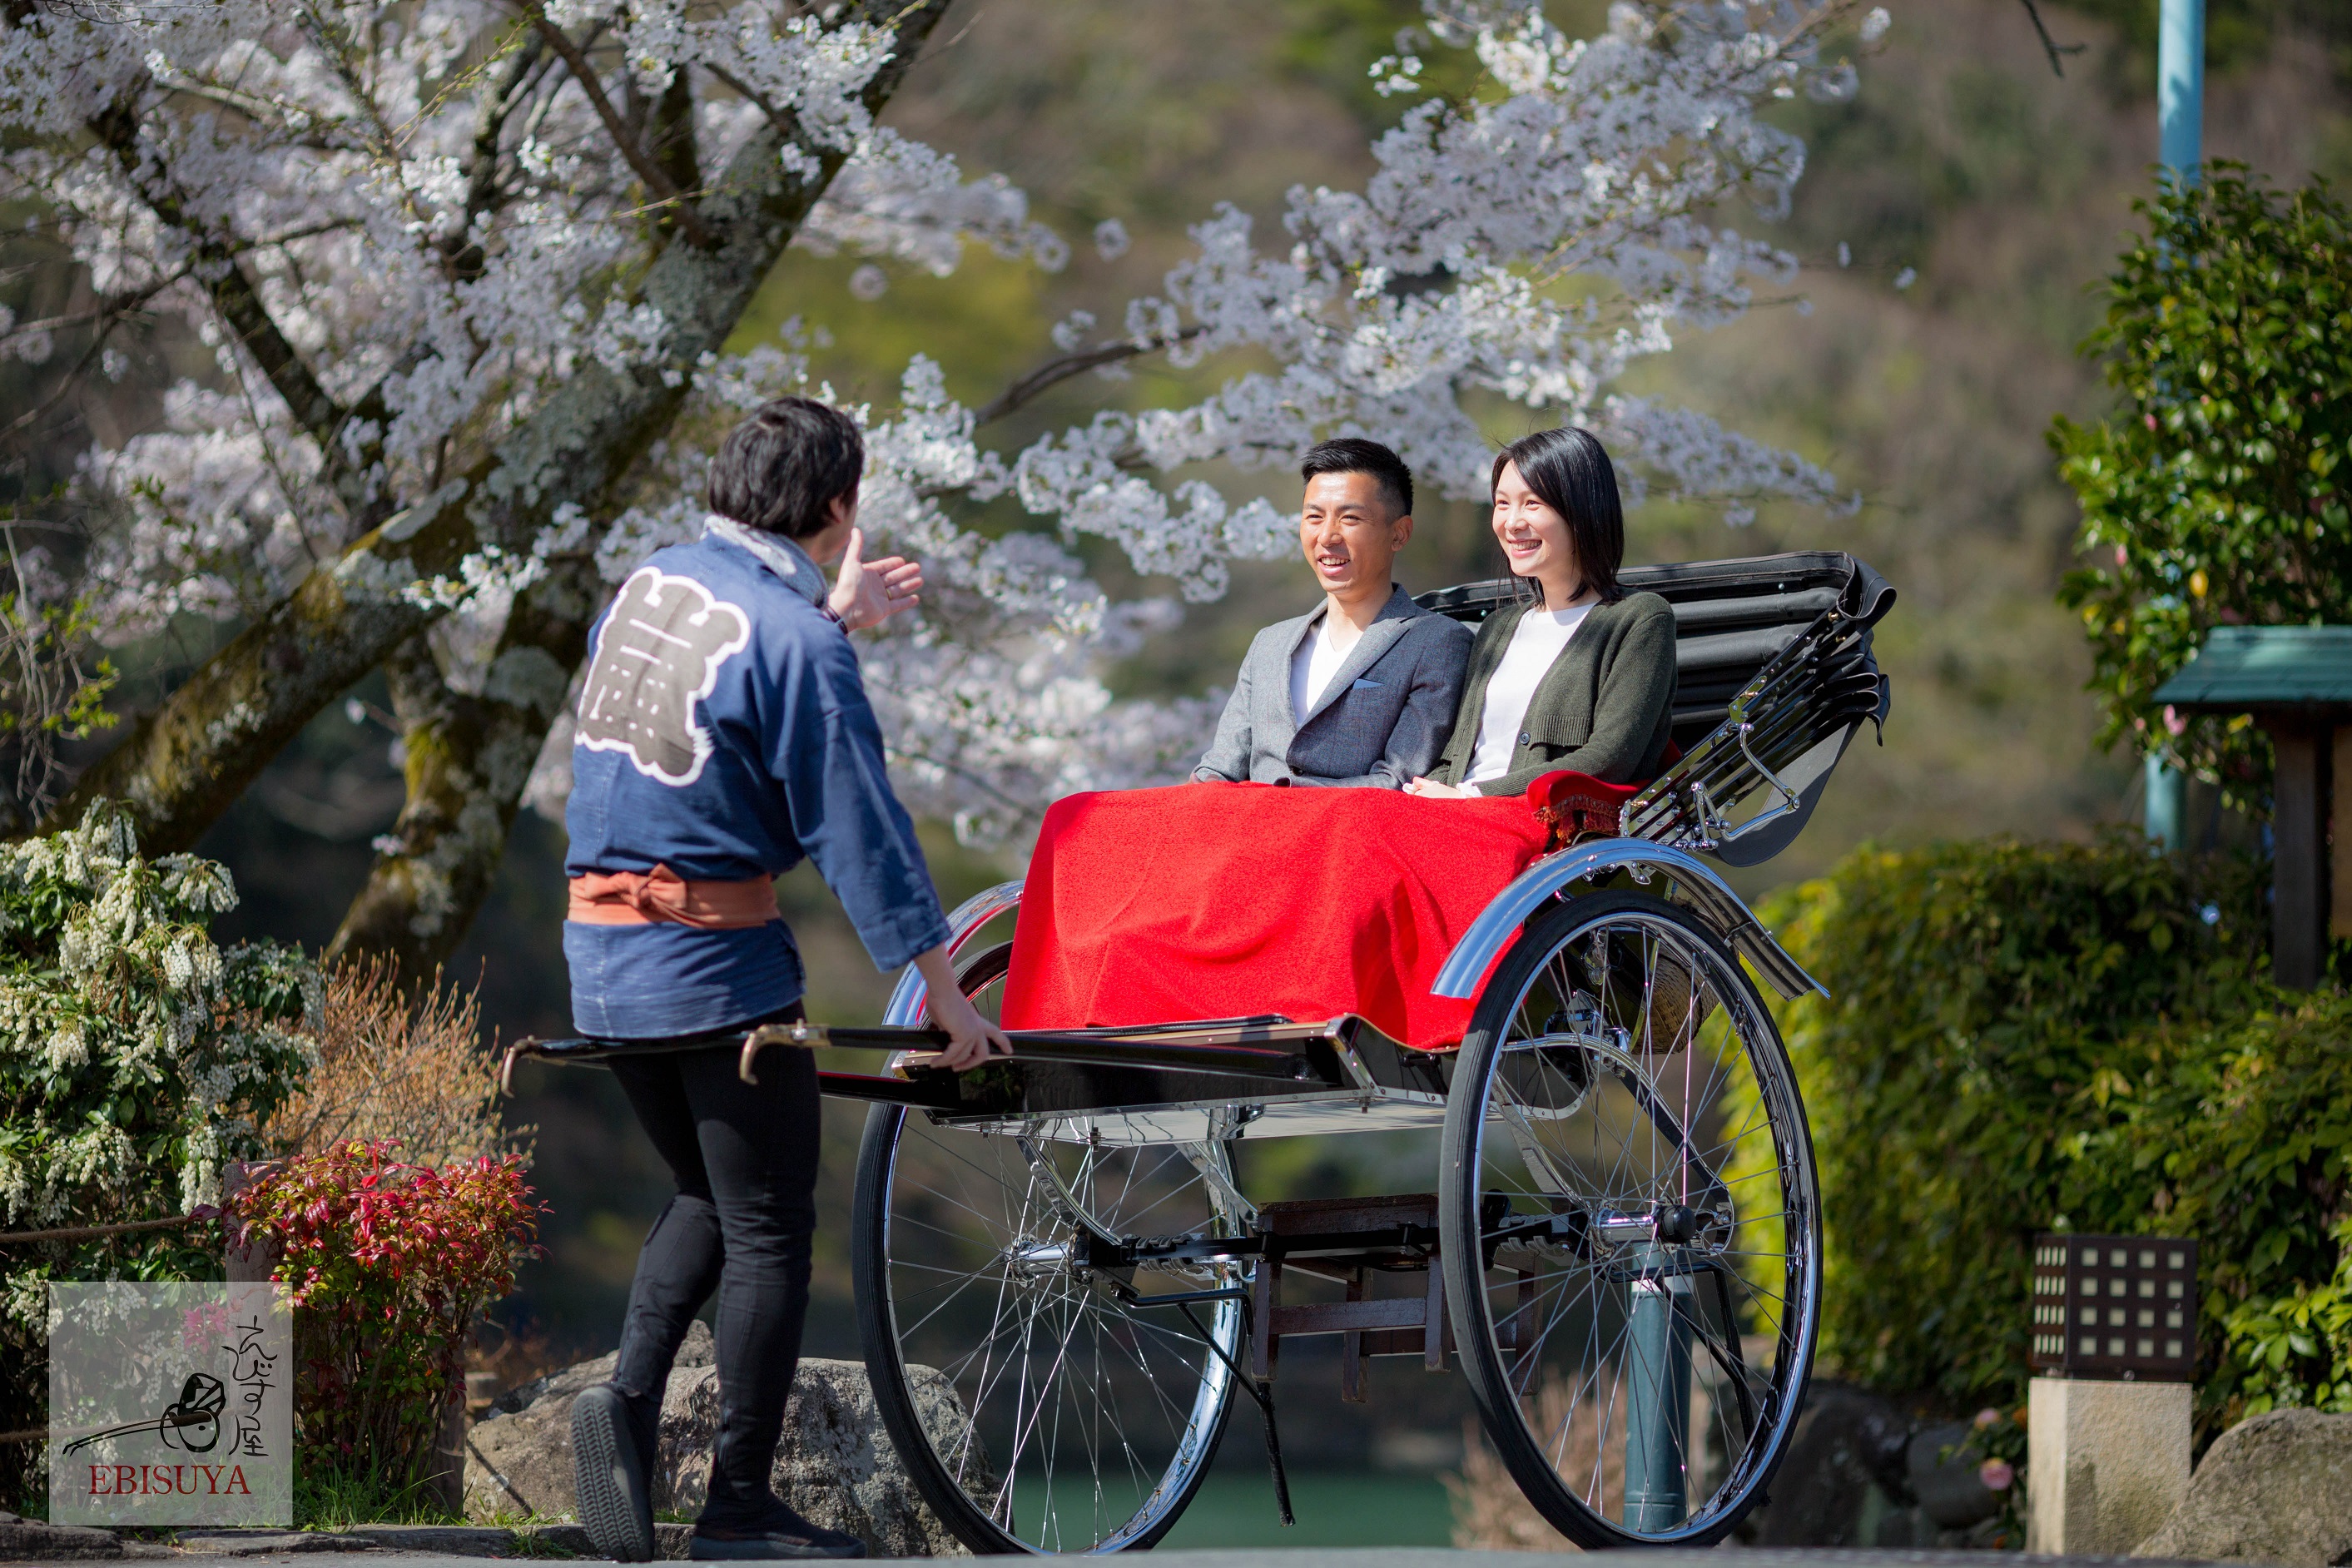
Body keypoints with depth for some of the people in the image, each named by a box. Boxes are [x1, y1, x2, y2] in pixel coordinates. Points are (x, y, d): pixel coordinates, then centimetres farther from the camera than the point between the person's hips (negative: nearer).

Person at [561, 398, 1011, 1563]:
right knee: (767, 1226, 3)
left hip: (601, 954, 7)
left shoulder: (648, 585, 7)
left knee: (706, 1195, 22)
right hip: (716, 964, -7)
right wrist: (943, 992, -9)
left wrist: (835, 614, 28)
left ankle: (628, 1400, 0)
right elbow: (857, 826, -14)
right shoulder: (795, 639, -15)